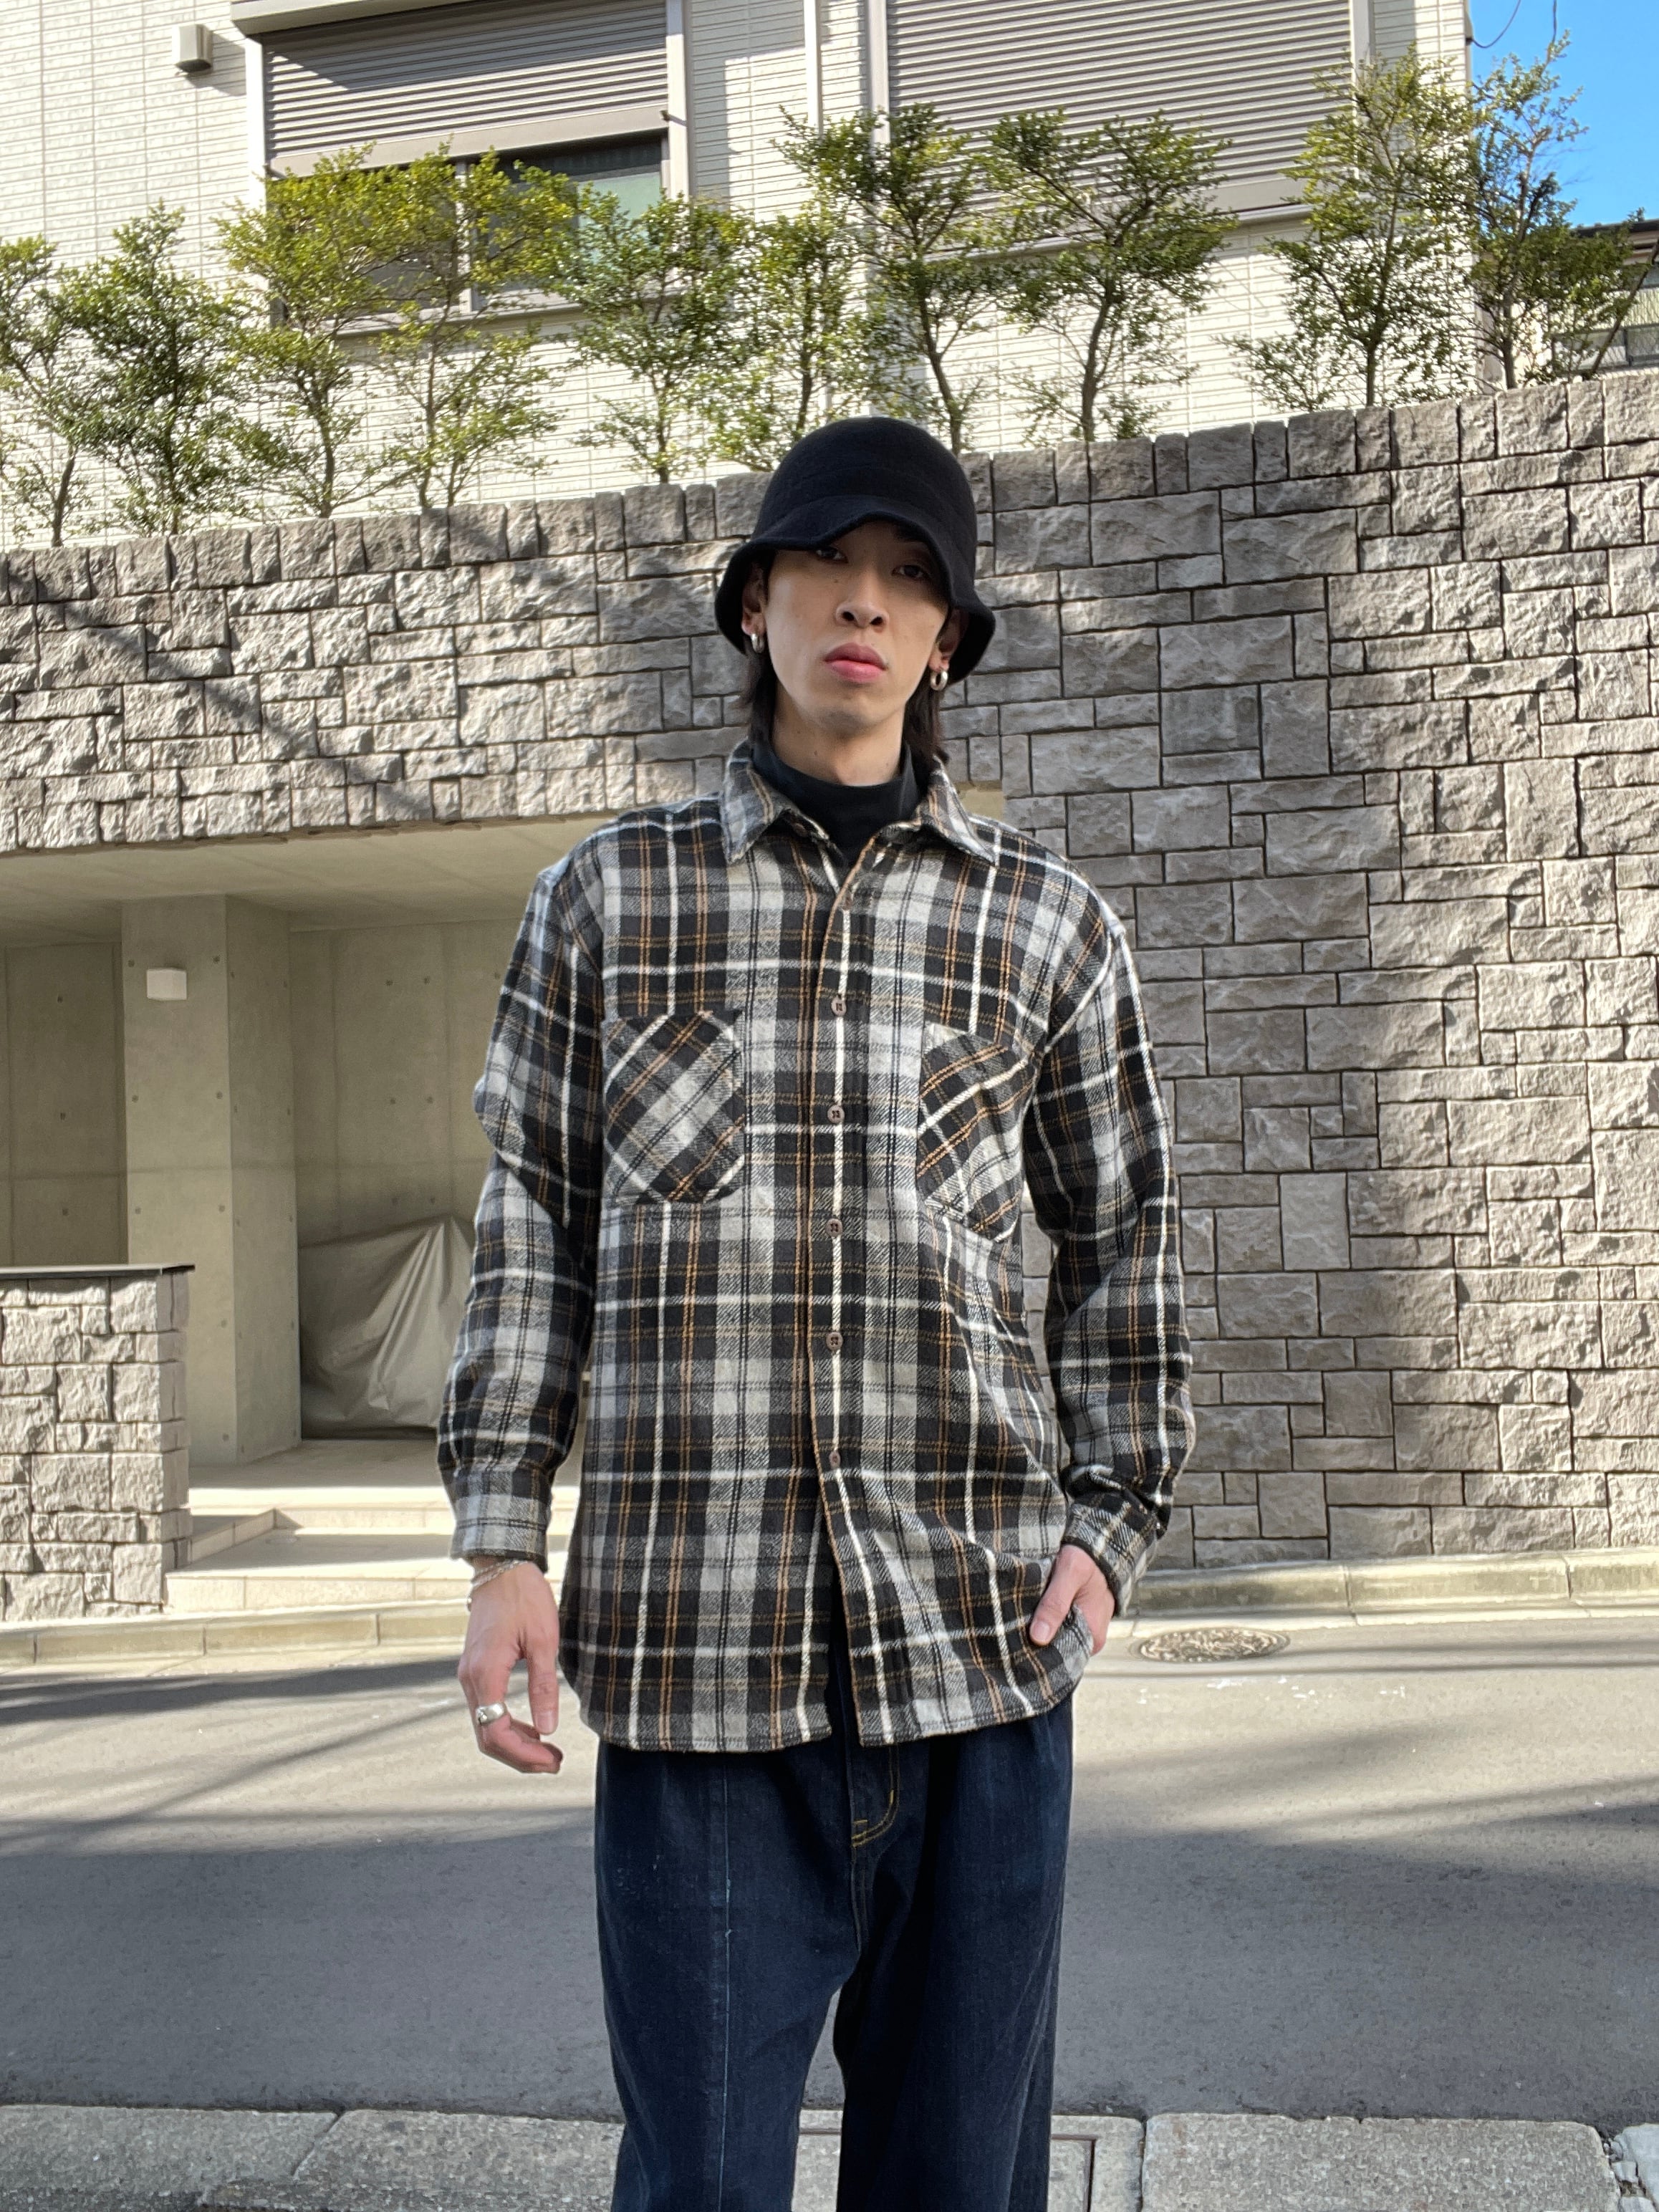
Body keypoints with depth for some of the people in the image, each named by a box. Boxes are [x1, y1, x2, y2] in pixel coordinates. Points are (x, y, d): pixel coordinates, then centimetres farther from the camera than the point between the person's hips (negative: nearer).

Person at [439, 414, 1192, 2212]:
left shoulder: (1046, 923, 8)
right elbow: (531, 1224, 8)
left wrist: (1115, 1518, 5)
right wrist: (503, 1544, 2)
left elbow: (1121, 1236, 14)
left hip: (978, 1641, 1)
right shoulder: (608, 895, 8)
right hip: (694, 1647, -1)